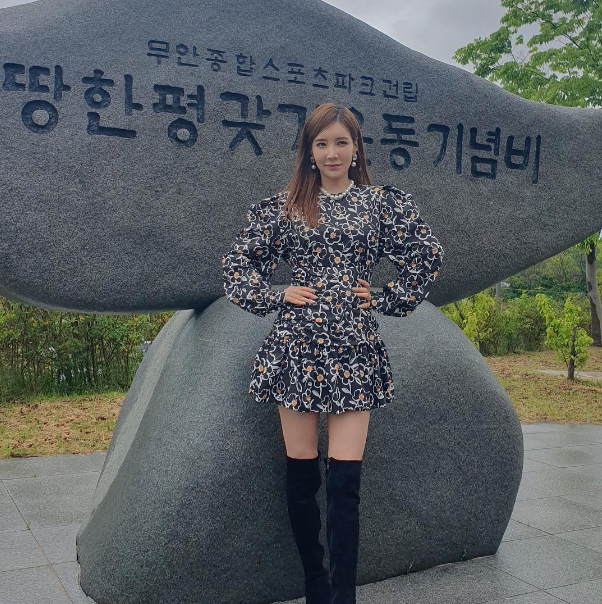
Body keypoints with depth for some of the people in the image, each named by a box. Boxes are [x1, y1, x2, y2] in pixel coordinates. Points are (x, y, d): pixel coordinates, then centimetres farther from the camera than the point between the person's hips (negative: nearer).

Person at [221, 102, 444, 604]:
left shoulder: (382, 203, 8)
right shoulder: (284, 207, 9)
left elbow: (427, 257, 12)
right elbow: (237, 263, 13)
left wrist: (385, 300, 5)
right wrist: (276, 296, 0)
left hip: (354, 352, -1)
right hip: (296, 348, 1)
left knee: (345, 480, -4)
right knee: (301, 476, 6)